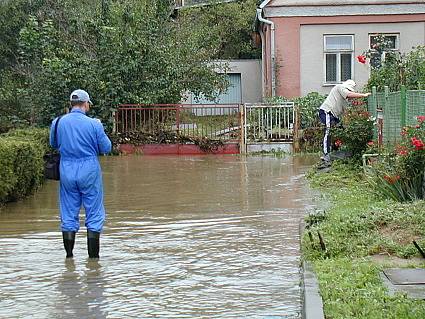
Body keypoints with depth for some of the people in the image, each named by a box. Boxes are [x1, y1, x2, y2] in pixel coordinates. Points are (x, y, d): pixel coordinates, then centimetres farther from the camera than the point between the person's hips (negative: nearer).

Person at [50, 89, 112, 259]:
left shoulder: (58, 123, -1)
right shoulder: (93, 124, -11)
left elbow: (53, 144, 15)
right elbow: (106, 148, -3)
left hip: (66, 172, 3)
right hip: (89, 172, -3)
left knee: (68, 215, 12)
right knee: (94, 216, 5)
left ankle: (69, 255, 13)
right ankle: (93, 257, 3)